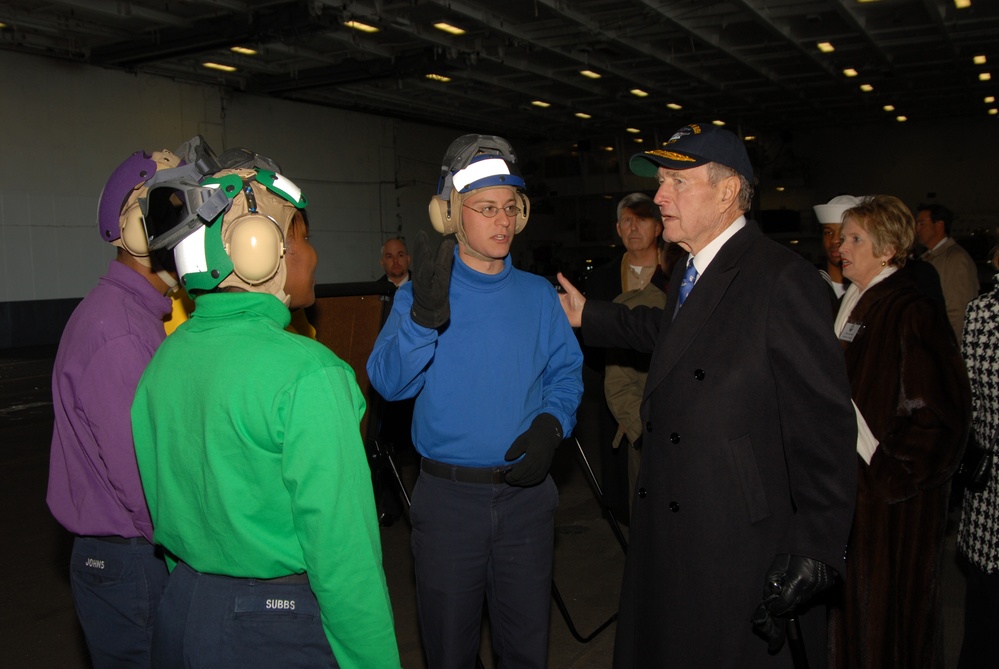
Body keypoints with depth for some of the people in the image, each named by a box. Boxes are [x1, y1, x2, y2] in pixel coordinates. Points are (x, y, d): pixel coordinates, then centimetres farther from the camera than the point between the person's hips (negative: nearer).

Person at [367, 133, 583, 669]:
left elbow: (566, 372, 4)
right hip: (447, 496, -1)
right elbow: (388, 381, -18)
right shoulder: (421, 292, -5)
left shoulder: (537, 294, 4)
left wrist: (550, 425, -15)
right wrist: (423, 317, -35)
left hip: (526, 491, 2)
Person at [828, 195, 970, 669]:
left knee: (889, 607, 7)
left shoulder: (913, 313, -17)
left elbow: (937, 416, -20)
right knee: (850, 600, 18)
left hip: (892, 496, -8)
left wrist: (886, 473, -16)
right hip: (849, 480, 8)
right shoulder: (852, 303, 8)